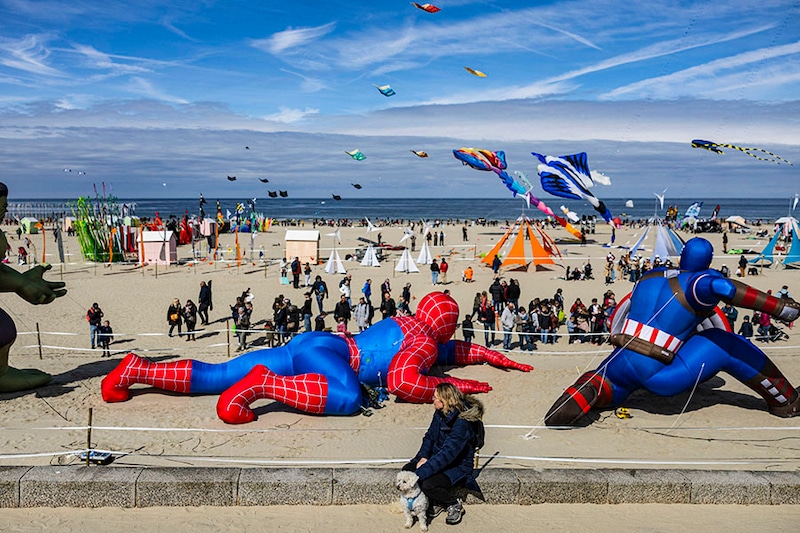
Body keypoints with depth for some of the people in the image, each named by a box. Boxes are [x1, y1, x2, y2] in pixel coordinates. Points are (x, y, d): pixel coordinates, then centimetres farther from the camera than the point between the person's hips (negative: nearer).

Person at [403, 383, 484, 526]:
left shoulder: (462, 422, -29)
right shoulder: (439, 413, -3)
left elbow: (447, 454, -33)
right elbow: (429, 436, 9)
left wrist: (419, 474, -35)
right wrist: (423, 457, -11)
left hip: (458, 465, -8)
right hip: (437, 458, 8)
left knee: (428, 484, -30)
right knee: (407, 471, -11)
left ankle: (455, 505, 0)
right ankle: (435, 503, 8)